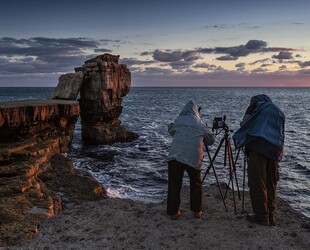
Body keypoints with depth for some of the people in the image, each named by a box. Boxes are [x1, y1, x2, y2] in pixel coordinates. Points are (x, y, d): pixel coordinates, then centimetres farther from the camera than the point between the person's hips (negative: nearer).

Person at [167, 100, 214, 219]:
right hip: (194, 157, 0)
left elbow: (170, 130, 29)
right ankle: (197, 211, 22)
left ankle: (173, 212, 9)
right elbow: (210, 140, 18)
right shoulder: (201, 124, 11)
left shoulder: (178, 121, 12)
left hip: (175, 155, 0)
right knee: (196, 184, 18)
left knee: (174, 184, 8)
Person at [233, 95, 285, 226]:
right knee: (270, 184, 11)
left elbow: (244, 123, 3)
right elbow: (281, 134, 23)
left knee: (257, 183, -3)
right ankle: (270, 217, 13)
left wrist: (239, 139, 15)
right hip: (275, 150, 6)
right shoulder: (279, 112, 28)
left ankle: (261, 216, -2)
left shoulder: (256, 105, 11)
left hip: (257, 146, -6)